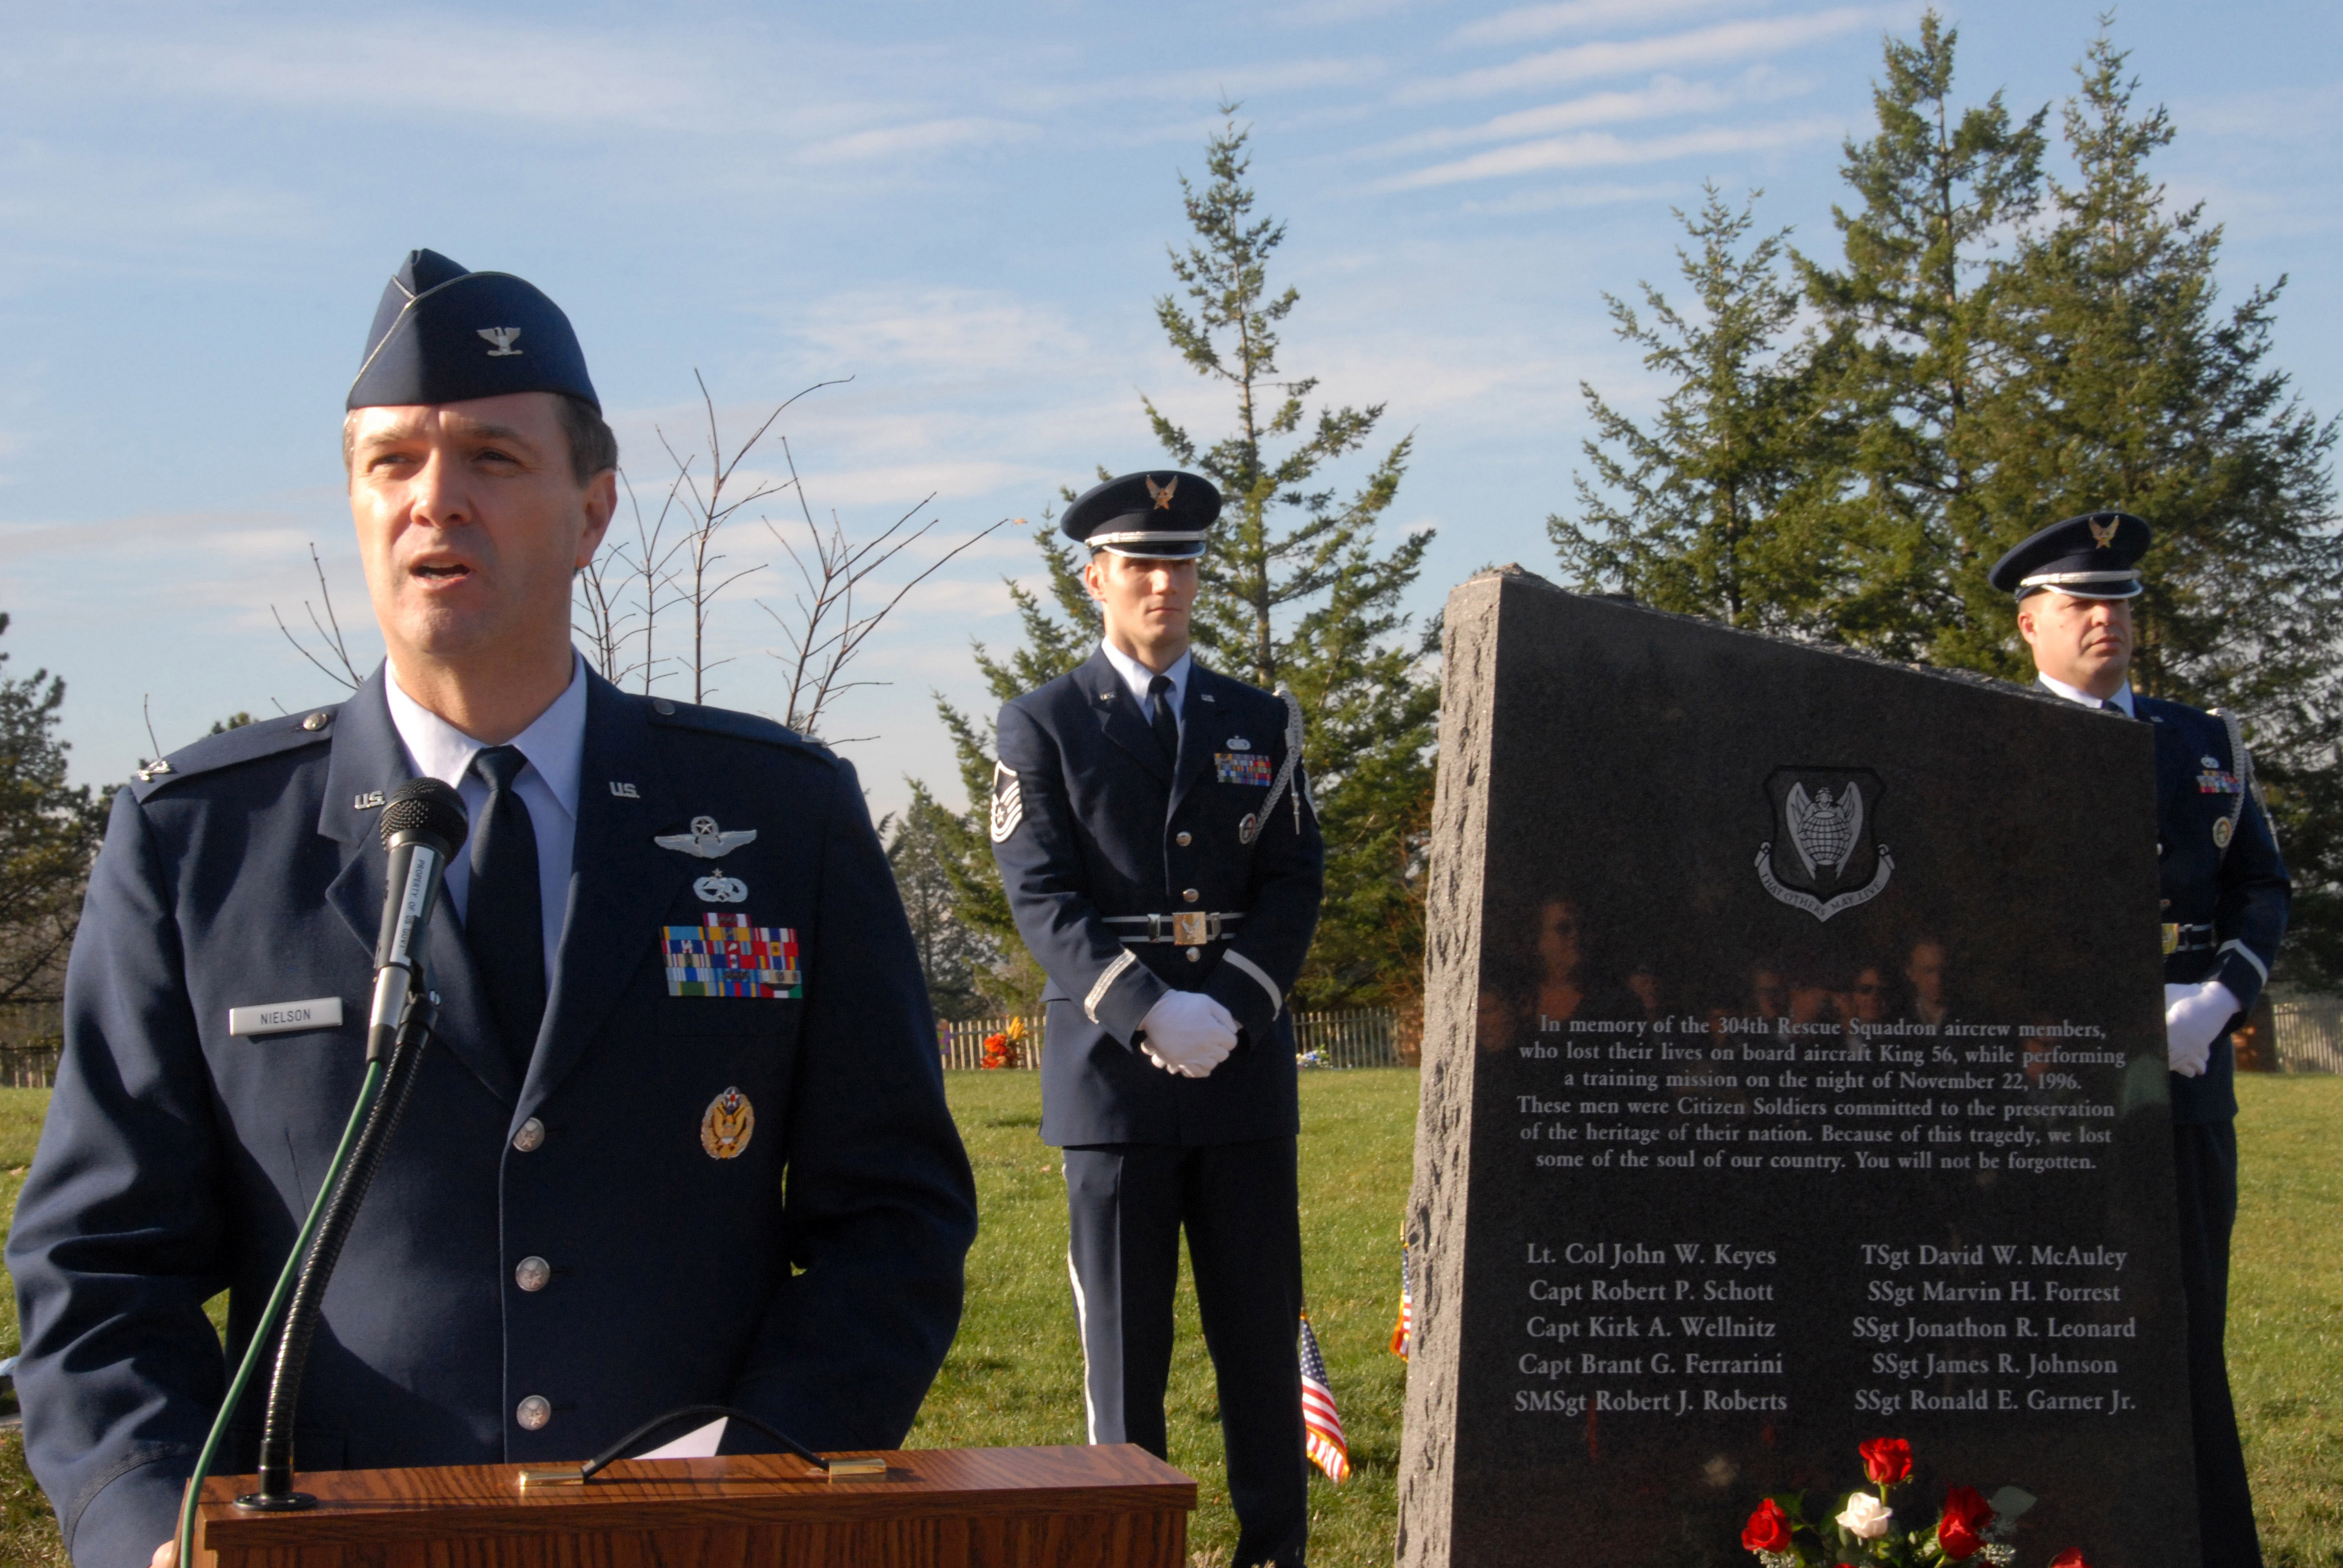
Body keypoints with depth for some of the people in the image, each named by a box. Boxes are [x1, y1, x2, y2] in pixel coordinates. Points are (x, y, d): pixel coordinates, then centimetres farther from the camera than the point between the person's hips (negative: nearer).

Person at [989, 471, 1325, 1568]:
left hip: (1245, 1067, 2)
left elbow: (1294, 883, 7)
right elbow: (1042, 897, -4)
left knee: (1262, 1329, 4)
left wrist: (1230, 1007, -10)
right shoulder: (1042, 725, 5)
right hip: (1110, 1068, -2)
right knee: (1123, 1337, 2)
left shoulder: (1262, 723, 14)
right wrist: (1149, 1012, -17)